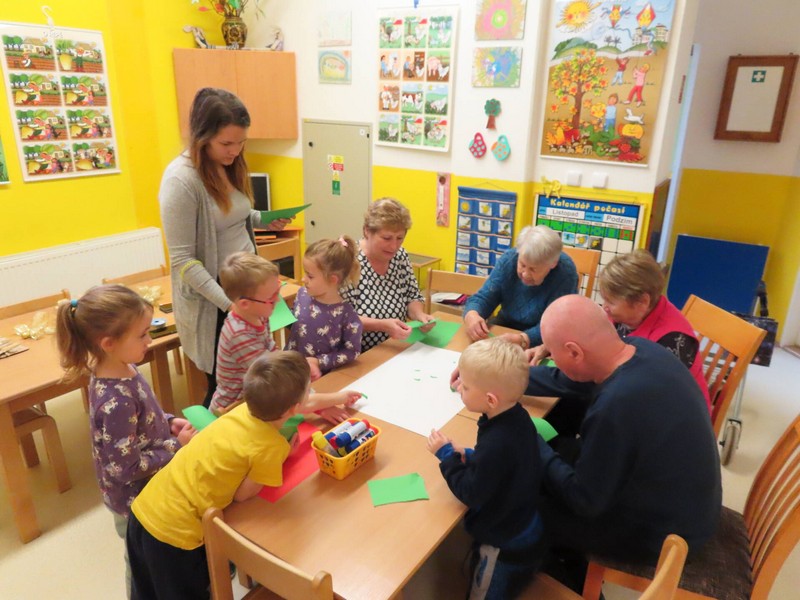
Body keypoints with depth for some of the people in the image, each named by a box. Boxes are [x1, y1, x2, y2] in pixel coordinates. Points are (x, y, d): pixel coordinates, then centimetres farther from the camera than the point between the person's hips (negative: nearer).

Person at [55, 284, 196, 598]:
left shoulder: (123, 369, -10)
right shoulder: (115, 402, -36)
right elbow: (126, 469, -29)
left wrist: (169, 422, -6)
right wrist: (177, 445, -22)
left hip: (146, 490, 8)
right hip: (138, 501, -8)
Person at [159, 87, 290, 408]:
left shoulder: (230, 165, 3)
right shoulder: (181, 180, -21)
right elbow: (183, 261, -21)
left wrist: (265, 220, 0)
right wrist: (230, 302, -27)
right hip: (212, 298, -7)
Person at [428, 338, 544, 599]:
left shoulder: (496, 443, -38)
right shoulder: (518, 417, -11)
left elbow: (470, 494, -25)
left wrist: (447, 455, -17)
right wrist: (467, 456, -6)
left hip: (504, 548, -8)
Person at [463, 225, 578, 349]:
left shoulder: (565, 272, -23)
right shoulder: (508, 260, -12)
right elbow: (483, 297, -9)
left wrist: (522, 340, -43)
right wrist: (471, 315, -31)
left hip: (543, 342, -3)